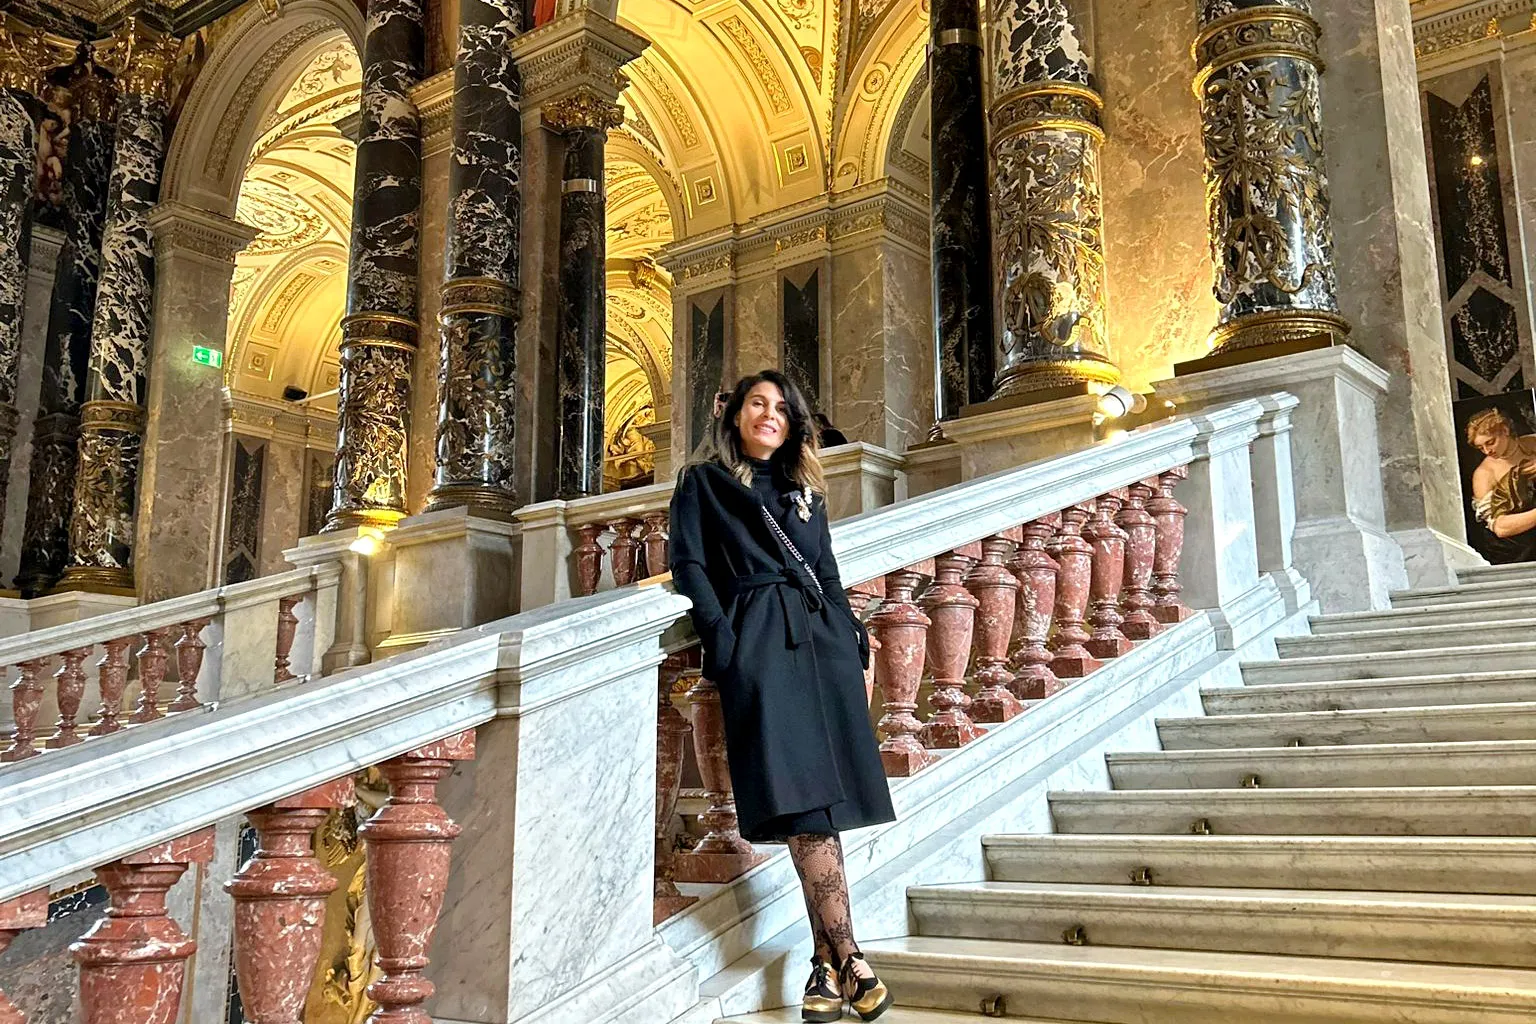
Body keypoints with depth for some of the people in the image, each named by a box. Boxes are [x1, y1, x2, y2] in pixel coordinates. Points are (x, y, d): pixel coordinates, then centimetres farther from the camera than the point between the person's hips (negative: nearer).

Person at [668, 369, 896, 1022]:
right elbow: (689, 566, 1)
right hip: (759, 646, -4)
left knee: (818, 801, -3)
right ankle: (847, 957, -11)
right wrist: (723, 644, -12)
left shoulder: (804, 490, 24)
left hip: (823, 640, 4)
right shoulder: (703, 482, 12)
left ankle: (827, 962, 1)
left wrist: (856, 647, 13)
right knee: (801, 801, -13)